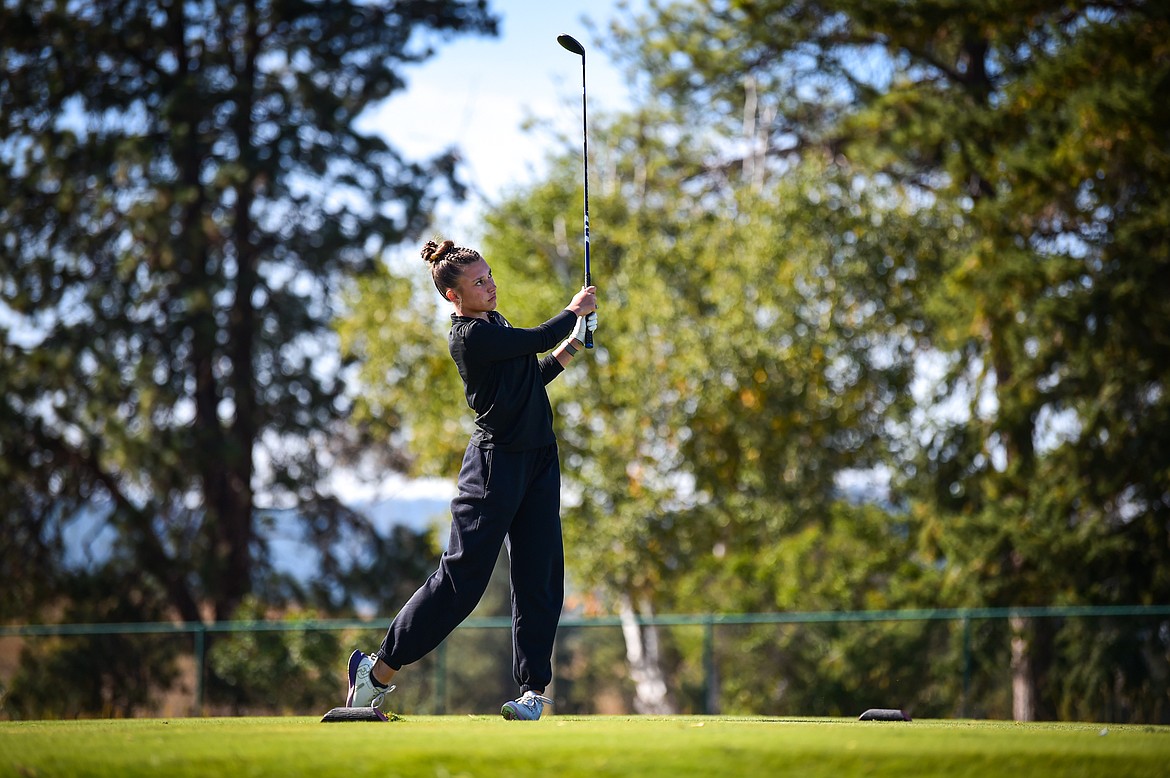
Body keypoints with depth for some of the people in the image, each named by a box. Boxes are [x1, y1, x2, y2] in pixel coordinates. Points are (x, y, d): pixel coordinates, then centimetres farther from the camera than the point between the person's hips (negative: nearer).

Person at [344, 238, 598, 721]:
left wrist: (572, 346, 13)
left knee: (540, 575, 3)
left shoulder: (494, 324, 14)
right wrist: (575, 311, 4)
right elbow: (538, 340, -14)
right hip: (496, 461, -9)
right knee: (462, 577, -8)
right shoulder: (468, 335, -16)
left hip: (539, 461, 9)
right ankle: (380, 669, 2)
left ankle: (533, 689, 6)